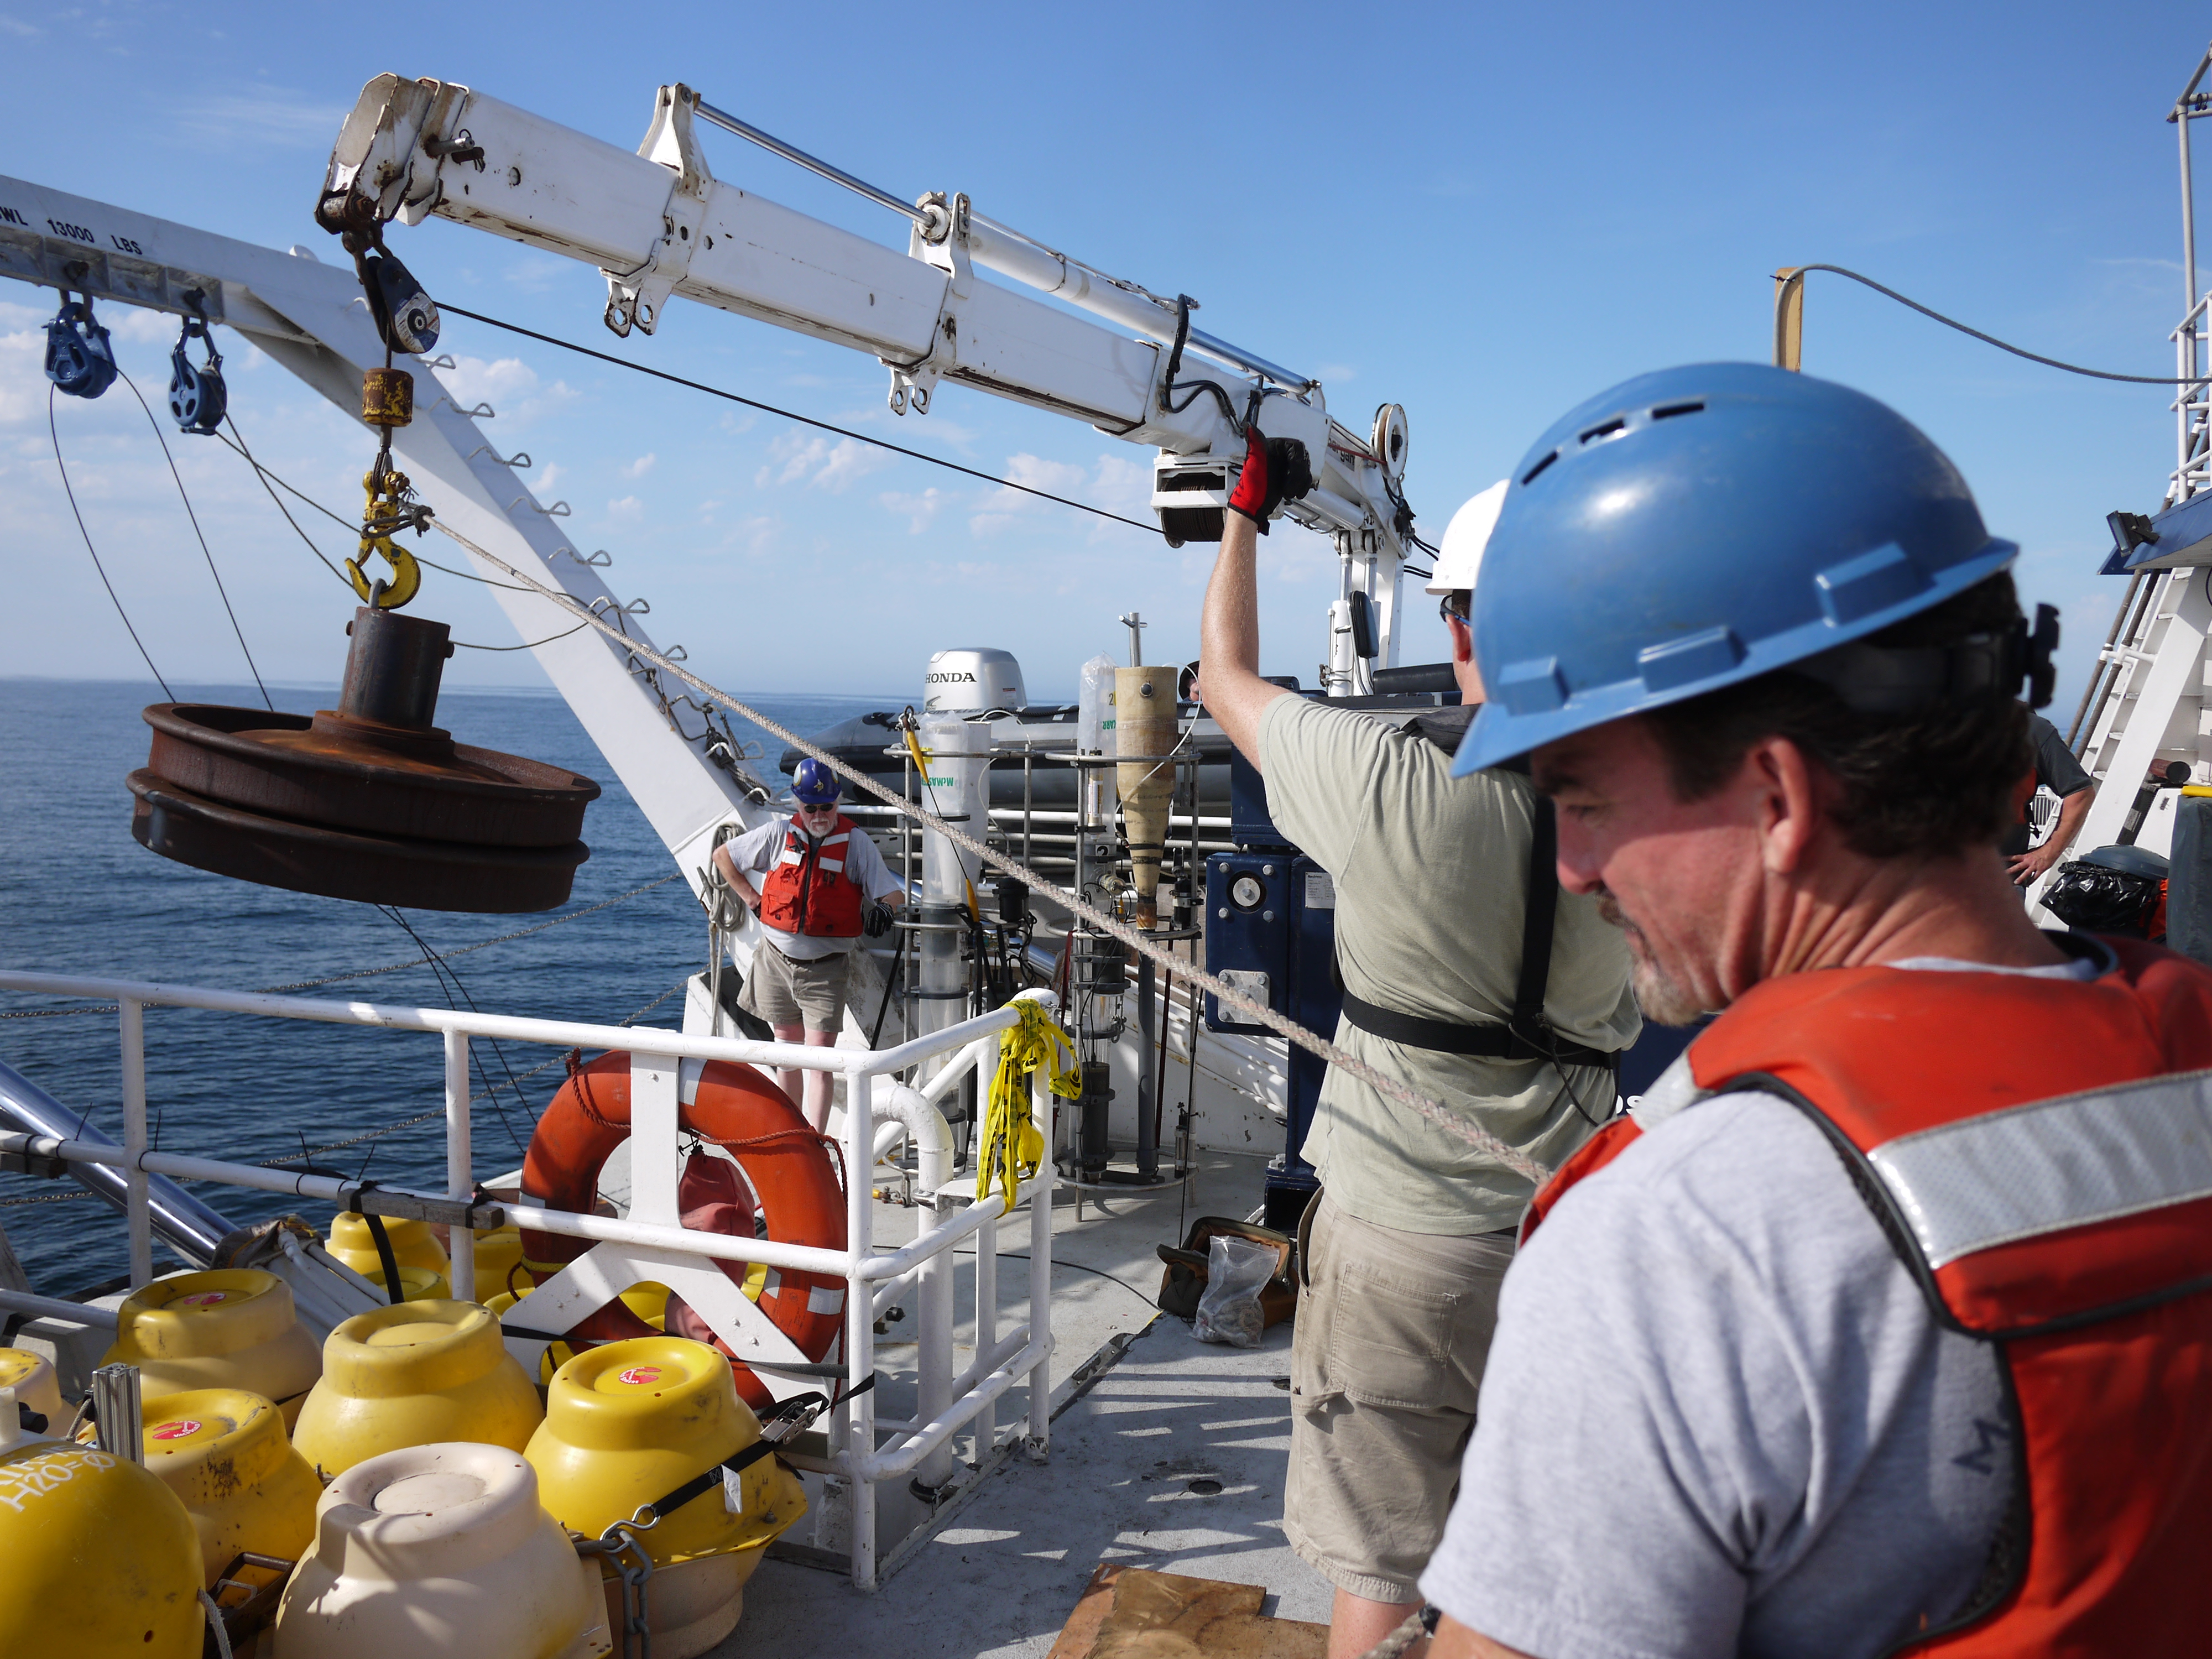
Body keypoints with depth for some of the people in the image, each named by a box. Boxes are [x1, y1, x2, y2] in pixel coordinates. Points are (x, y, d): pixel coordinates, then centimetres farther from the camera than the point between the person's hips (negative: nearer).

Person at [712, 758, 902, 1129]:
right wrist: (751, 898, 5)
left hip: (825, 969, -3)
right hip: (777, 961, 3)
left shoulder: (856, 842, -5)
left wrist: (884, 907, -27)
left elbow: (894, 892, -5)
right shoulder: (779, 834, 1)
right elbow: (723, 856, 13)